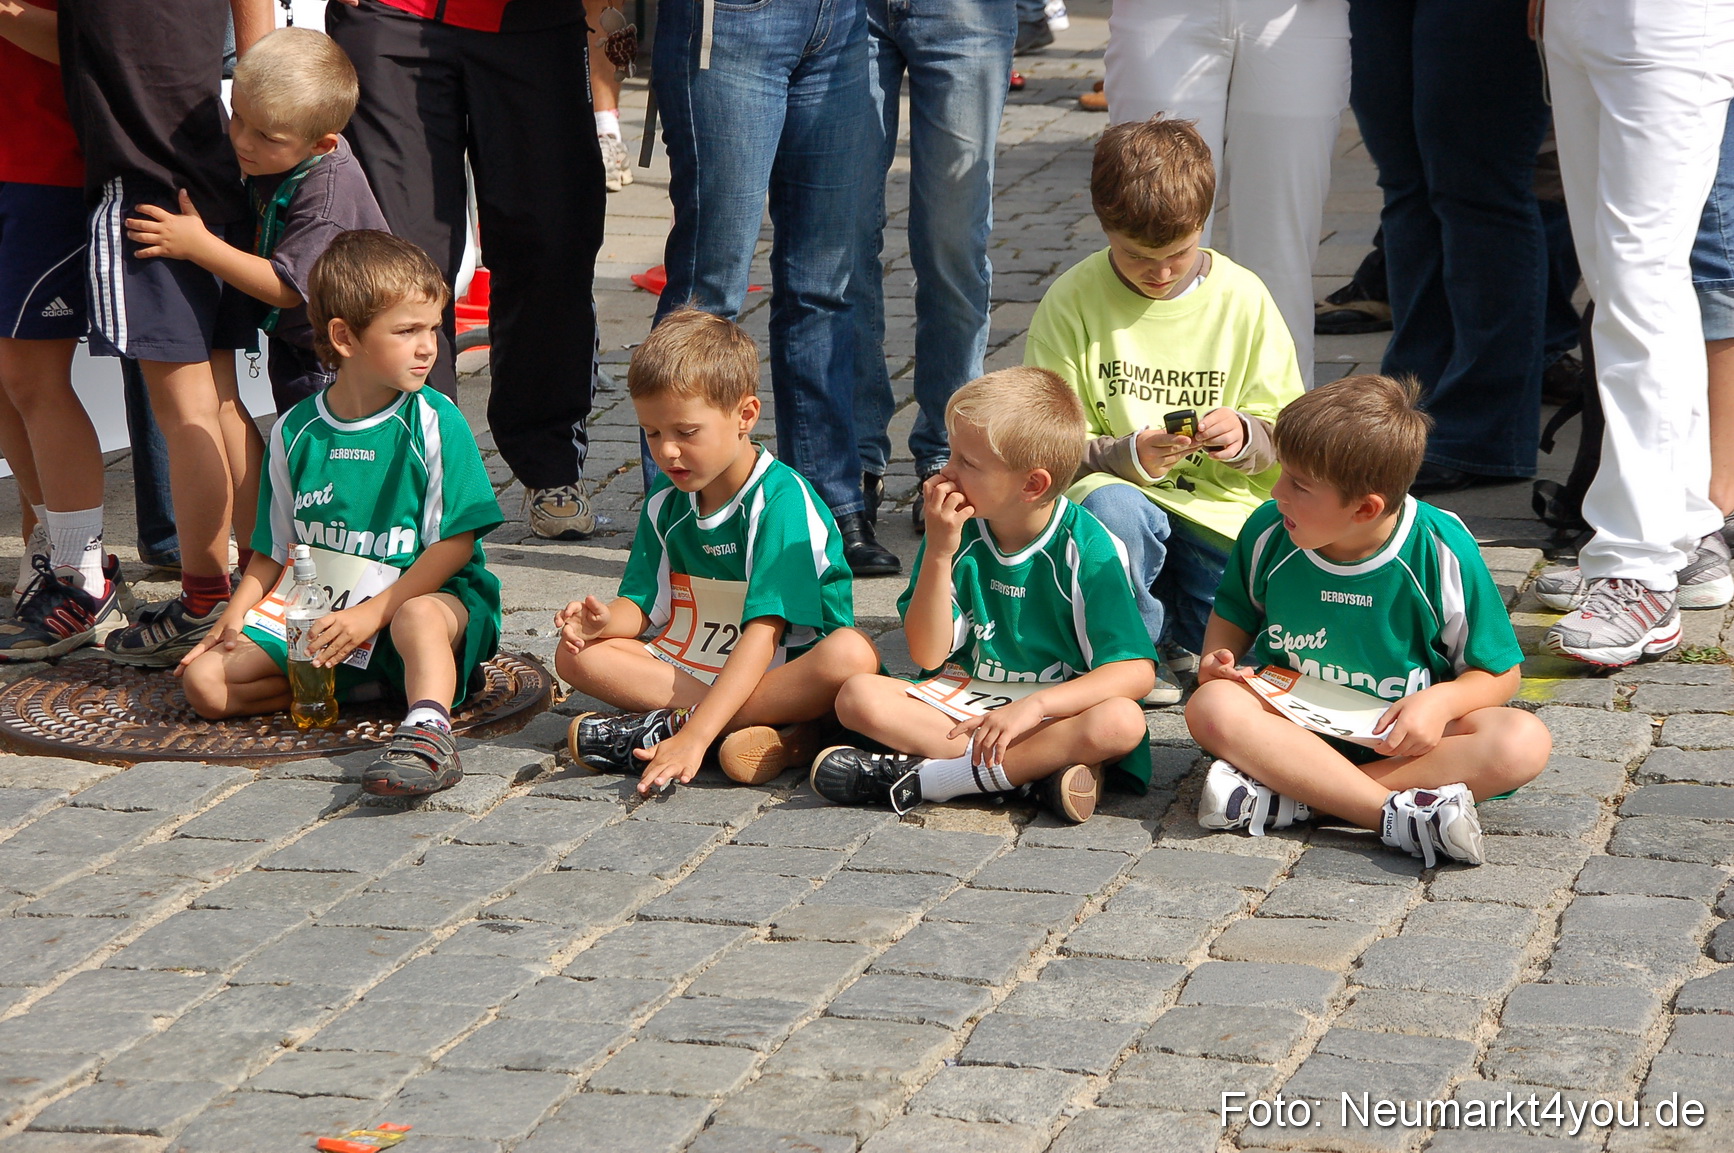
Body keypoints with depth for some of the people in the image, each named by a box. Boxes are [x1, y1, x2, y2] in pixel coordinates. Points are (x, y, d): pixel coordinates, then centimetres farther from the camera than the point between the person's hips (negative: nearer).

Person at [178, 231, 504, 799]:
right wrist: (233, 621, -2)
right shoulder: (296, 432, 5)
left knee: (419, 619, -40)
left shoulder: (434, 423, -5)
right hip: (313, 616, 5)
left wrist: (374, 612, -17)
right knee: (205, 680, -13)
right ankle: (365, 685, -15)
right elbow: (273, 553, 13)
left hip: (426, 594, -4)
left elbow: (456, 542, -10)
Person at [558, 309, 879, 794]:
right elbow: (643, 605, 7)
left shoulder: (781, 500, -18)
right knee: (577, 654, -12)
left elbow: (762, 631, -25)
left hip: (785, 674, -6)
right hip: (691, 668, 6)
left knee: (853, 654, -36)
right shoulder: (666, 502, 4)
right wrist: (605, 620, -20)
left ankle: (674, 724, -27)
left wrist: (694, 736, -34)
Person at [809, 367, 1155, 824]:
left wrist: (1035, 706, -30)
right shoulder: (959, 531, -2)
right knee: (858, 696, -22)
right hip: (965, 697, 3)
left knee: (1121, 722, -37)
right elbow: (928, 654, -5)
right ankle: (1037, 765, -27)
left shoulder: (1085, 548, -12)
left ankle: (918, 778, -32)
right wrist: (938, 554, -17)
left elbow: (1135, 671, -18)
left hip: (1060, 710, -3)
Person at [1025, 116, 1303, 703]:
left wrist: (1246, 436, -18)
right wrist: (1127, 455, -23)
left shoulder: (1243, 299, 2)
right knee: (1111, 508, -38)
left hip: (1222, 510, 2)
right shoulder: (1072, 302, -4)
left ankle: (1175, 631, 18)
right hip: (1126, 495, -2)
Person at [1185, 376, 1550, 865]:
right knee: (1211, 707, -31)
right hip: (1294, 722, 1)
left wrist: (1441, 701, -27)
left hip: (1399, 734, -1)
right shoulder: (1268, 533, -7)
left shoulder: (1440, 550, -14)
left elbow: (1500, 672, -6)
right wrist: (1217, 661, -8)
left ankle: (1284, 793, -36)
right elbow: (1233, 614, 15)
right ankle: (1399, 813, -39)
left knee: (1524, 742, -31)